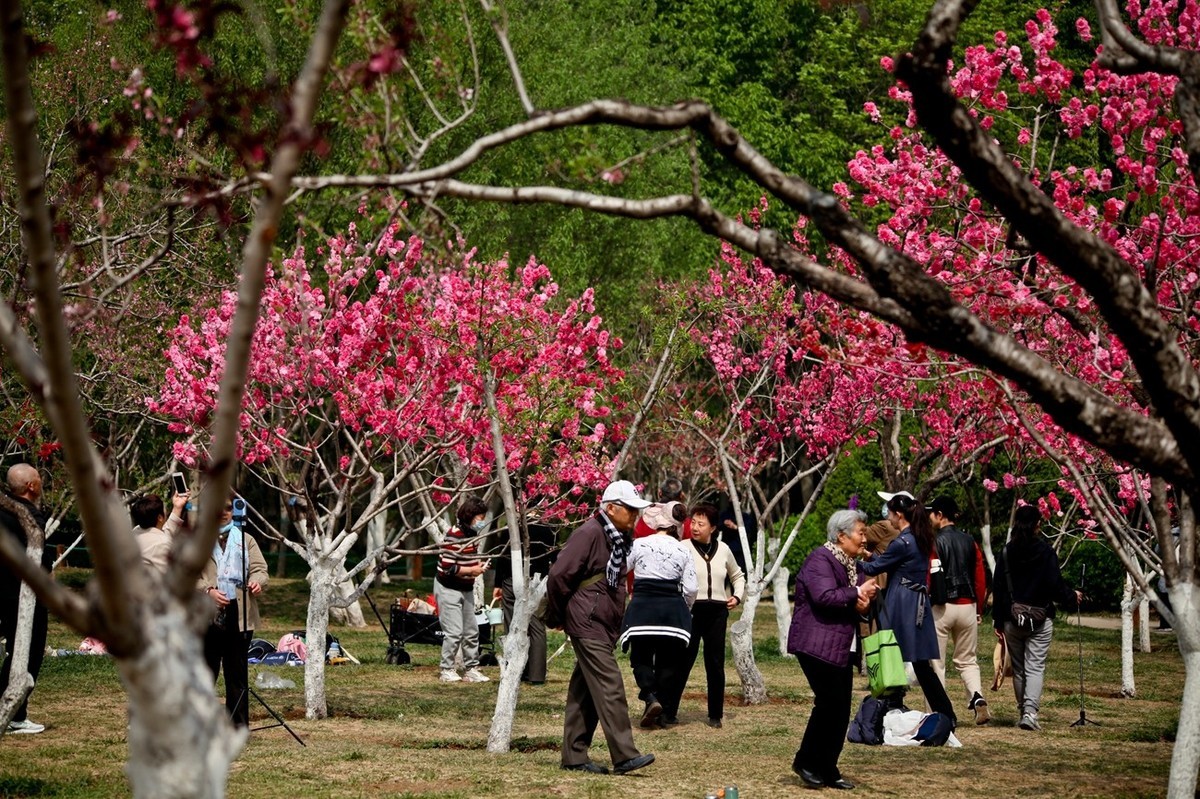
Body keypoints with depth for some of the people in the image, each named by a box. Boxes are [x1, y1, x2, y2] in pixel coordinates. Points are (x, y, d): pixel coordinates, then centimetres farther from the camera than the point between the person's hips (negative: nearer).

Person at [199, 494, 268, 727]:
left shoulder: (246, 540, 16)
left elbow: (260, 568, 7)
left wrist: (257, 581, -17)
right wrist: (208, 590, -19)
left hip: (240, 615, 2)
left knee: (237, 673, 6)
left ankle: (239, 725, 12)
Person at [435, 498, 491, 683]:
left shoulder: (472, 534, 8)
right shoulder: (454, 536, -21)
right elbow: (447, 567, -25)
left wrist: (478, 565, 3)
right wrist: (471, 571, -19)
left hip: (466, 589, 9)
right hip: (449, 589, -9)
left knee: (471, 631, 11)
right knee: (454, 632, -9)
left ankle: (471, 668, 20)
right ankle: (447, 671, 2)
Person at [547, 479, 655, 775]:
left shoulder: (619, 538, 15)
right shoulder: (589, 533, -14)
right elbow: (559, 575, -18)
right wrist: (562, 613, -5)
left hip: (605, 625, 9)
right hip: (588, 624, -9)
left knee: (584, 691, 11)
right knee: (610, 687, -13)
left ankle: (574, 756, 15)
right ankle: (624, 755, -16)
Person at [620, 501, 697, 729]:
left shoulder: (638, 545, -3)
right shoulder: (683, 551, 2)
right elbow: (690, 589, 1)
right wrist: (685, 611, 18)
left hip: (642, 607, -2)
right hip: (673, 608, 2)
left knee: (641, 657, 10)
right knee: (667, 661, 10)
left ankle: (650, 697, -14)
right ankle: (660, 714, 8)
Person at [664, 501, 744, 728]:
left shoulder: (722, 549, 9)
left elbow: (737, 576, 25)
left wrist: (737, 595, 9)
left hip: (717, 612, 3)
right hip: (690, 611, -3)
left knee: (716, 664, 7)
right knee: (683, 662, -4)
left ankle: (715, 715, 16)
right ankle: (668, 711, 1)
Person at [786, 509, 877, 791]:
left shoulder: (854, 565, 17)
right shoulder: (820, 560, -13)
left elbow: (861, 600, 18)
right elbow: (825, 597, -26)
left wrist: (864, 602, -6)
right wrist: (857, 594, -14)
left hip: (842, 648, 9)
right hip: (817, 646, -9)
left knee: (841, 710, 6)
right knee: (830, 702, -13)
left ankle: (827, 770, 13)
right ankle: (806, 762, 1)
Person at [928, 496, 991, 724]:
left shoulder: (935, 542, -8)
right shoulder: (970, 542, 8)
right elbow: (981, 579, 9)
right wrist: (979, 609, 16)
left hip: (941, 608, -5)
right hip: (967, 607, 5)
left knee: (936, 662, 3)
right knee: (967, 660, 14)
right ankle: (977, 697, -10)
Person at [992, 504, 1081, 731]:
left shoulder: (1006, 552, 2)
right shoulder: (1045, 551, -7)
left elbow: (997, 587, 4)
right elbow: (1055, 584, -7)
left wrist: (998, 620, 10)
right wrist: (1072, 597, 13)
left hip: (1012, 620, 3)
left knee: (1018, 669, 14)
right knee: (1035, 668, -5)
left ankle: (1024, 712, 20)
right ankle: (1030, 712, -20)